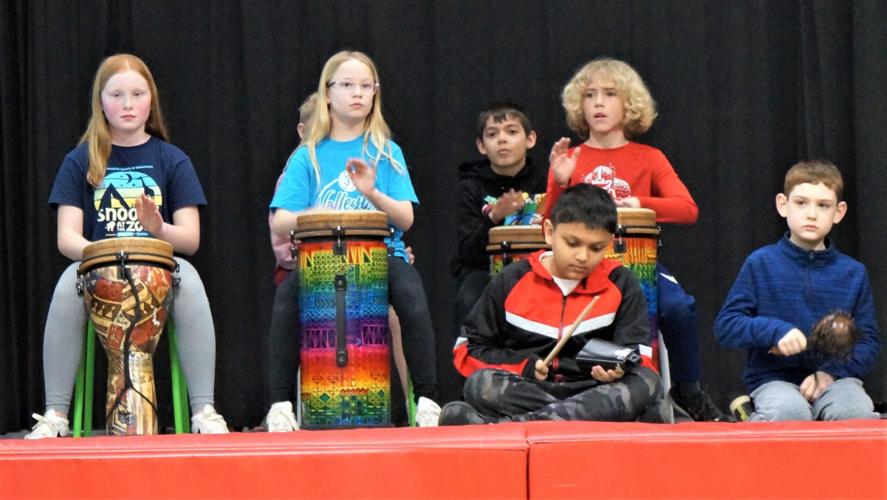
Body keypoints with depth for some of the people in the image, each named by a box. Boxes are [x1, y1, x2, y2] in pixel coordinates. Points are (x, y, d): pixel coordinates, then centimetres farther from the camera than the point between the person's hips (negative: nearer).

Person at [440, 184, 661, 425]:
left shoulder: (620, 285, 6)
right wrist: (524, 366, -7)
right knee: (480, 383, -30)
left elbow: (639, 358, 1)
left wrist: (618, 369, -23)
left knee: (647, 382, -31)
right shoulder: (512, 281, 6)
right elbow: (467, 349, 9)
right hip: (522, 393, 0)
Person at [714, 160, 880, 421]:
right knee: (790, 413, -34)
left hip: (833, 378, 1)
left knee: (859, 414, -31)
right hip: (774, 379, -1)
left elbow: (868, 341, 9)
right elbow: (725, 325, 0)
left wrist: (831, 372, -10)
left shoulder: (853, 273, 9)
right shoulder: (761, 264, 4)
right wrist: (774, 330, -17)